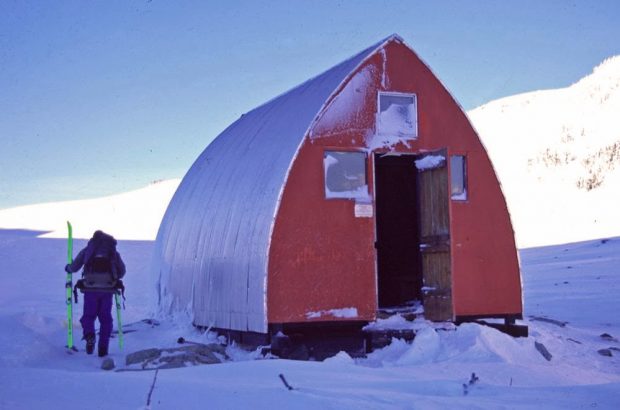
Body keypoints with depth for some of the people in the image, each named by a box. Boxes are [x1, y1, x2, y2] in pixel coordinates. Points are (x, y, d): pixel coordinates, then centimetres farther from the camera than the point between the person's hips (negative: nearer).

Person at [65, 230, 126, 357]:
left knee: (88, 315, 10)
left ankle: (89, 335, -21)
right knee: (105, 318, 11)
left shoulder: (87, 250, 13)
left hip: (91, 288, -1)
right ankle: (103, 348, 5)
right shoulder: (113, 252, 17)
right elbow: (122, 271, 15)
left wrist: (68, 268, 32)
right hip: (108, 289, 1)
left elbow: (74, 267, 10)